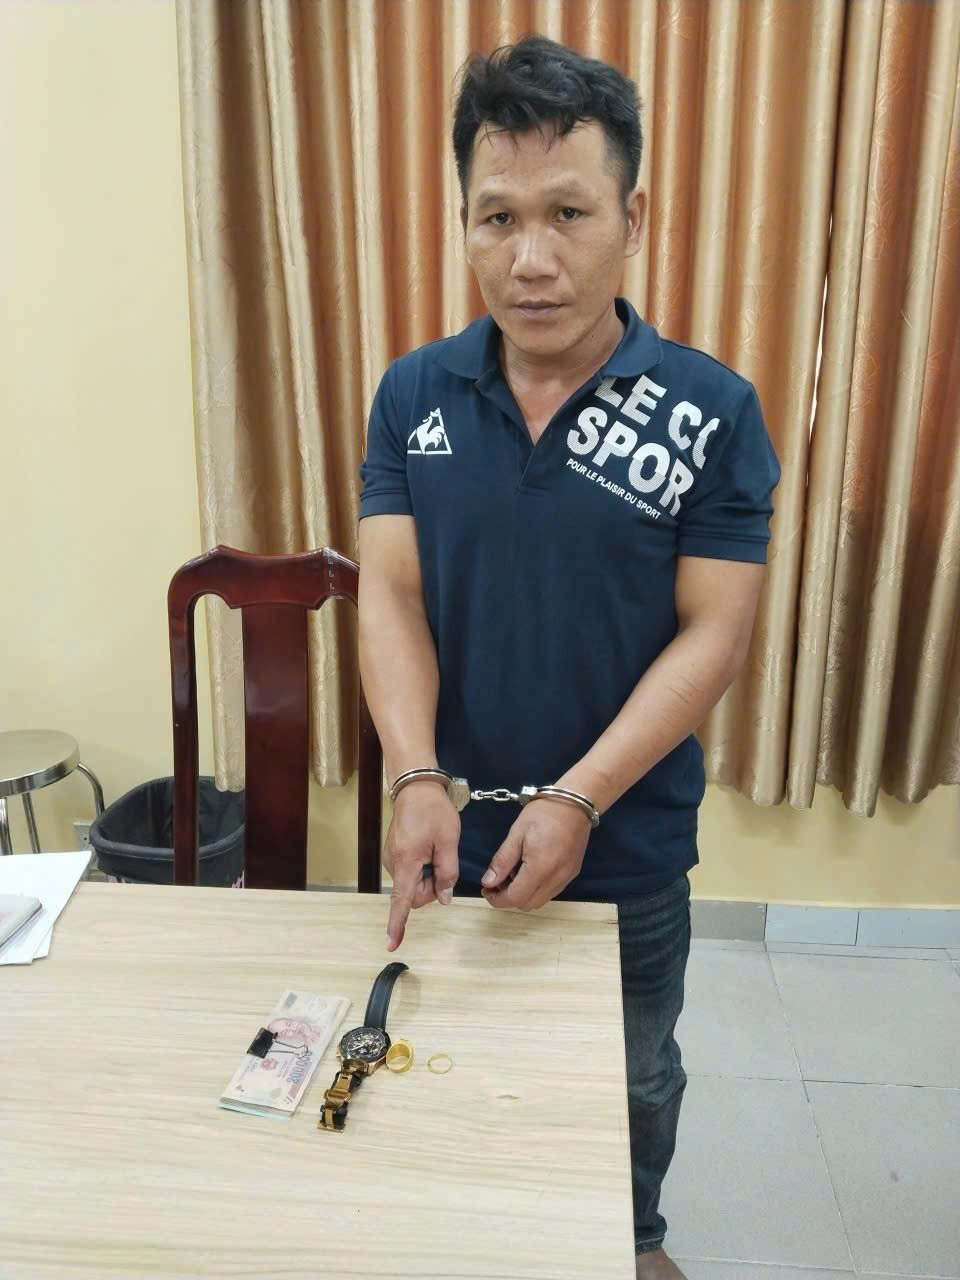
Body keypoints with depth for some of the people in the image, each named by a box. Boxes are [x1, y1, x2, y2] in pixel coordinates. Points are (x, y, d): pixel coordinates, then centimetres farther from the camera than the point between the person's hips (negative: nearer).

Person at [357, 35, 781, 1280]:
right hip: (453, 830, 2)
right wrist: (416, 780, -25)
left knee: (634, 1080, 24)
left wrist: (578, 802, -24)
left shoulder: (713, 411, -14)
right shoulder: (413, 396, -7)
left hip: (631, 847, -1)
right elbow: (390, 595, -10)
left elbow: (713, 634, -15)